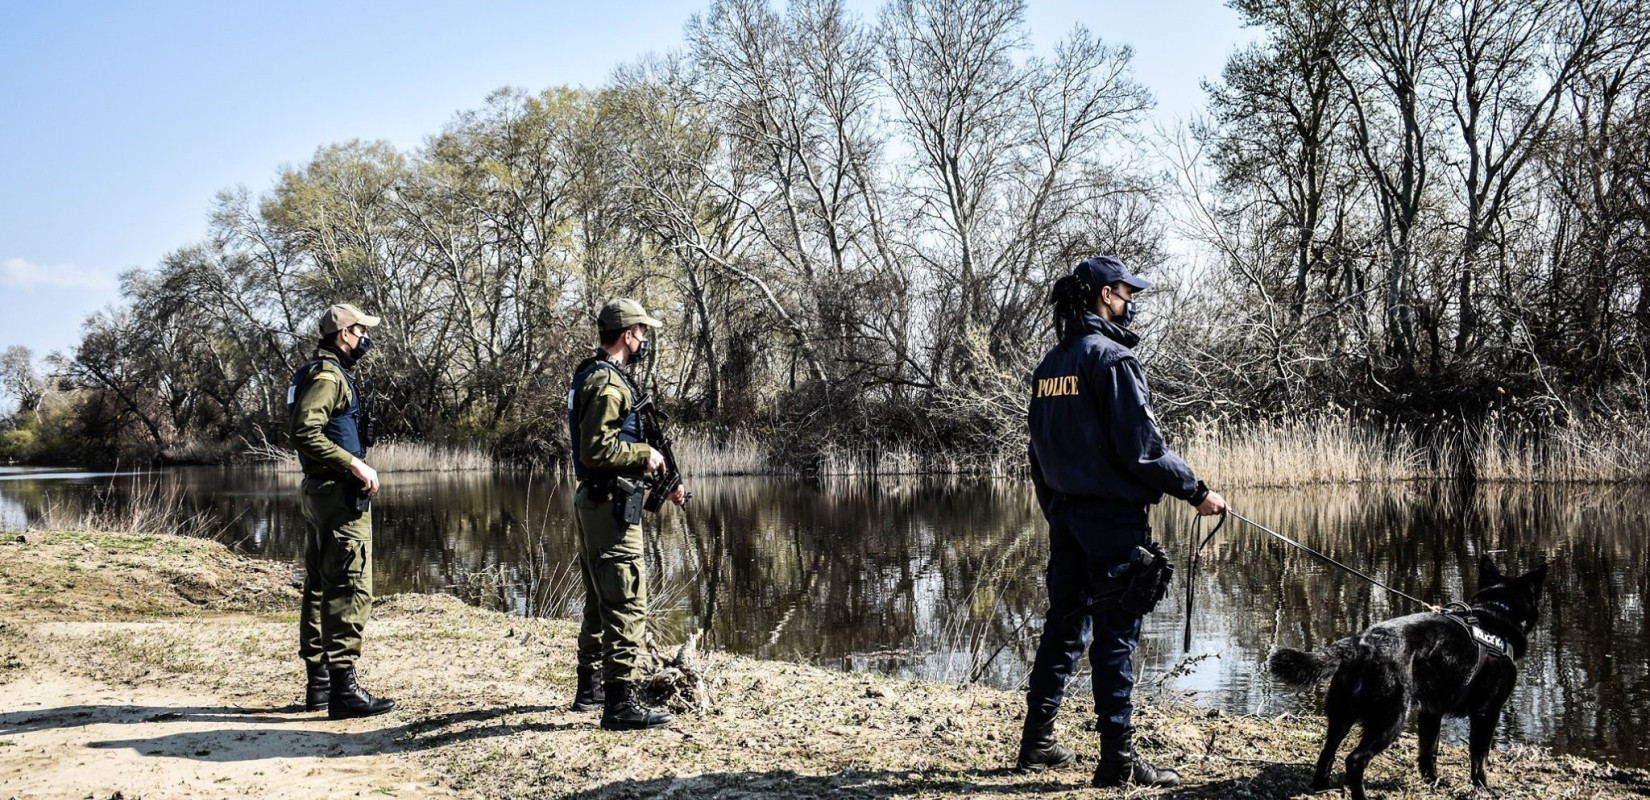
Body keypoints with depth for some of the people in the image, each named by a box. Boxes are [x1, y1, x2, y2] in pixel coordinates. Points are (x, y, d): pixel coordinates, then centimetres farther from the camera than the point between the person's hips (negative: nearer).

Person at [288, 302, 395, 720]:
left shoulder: (323, 373, 18)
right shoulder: (328, 375, -13)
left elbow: (304, 432, 24)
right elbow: (306, 433, -24)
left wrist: (356, 466, 18)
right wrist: (355, 464, -23)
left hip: (319, 492, 11)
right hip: (339, 495, -11)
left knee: (320, 588, 13)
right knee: (350, 590, -10)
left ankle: (319, 683, 20)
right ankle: (343, 687, -10)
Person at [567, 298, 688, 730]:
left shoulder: (598, 377, 17)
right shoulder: (607, 383, -16)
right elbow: (597, 449, -25)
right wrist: (645, 455, -13)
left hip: (594, 501, 11)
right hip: (612, 505, -11)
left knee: (601, 601, 20)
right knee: (627, 605, -10)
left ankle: (590, 688, 30)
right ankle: (621, 703, -9)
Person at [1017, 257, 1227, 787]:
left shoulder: (1050, 364, 12)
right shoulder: (1111, 357, -13)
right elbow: (1142, 448, -18)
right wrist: (1197, 492, -9)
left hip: (1065, 514, 8)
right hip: (1112, 515, -8)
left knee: (1064, 625, 15)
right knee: (1116, 633, -3)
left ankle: (1037, 740, 21)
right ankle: (1118, 759, 2)